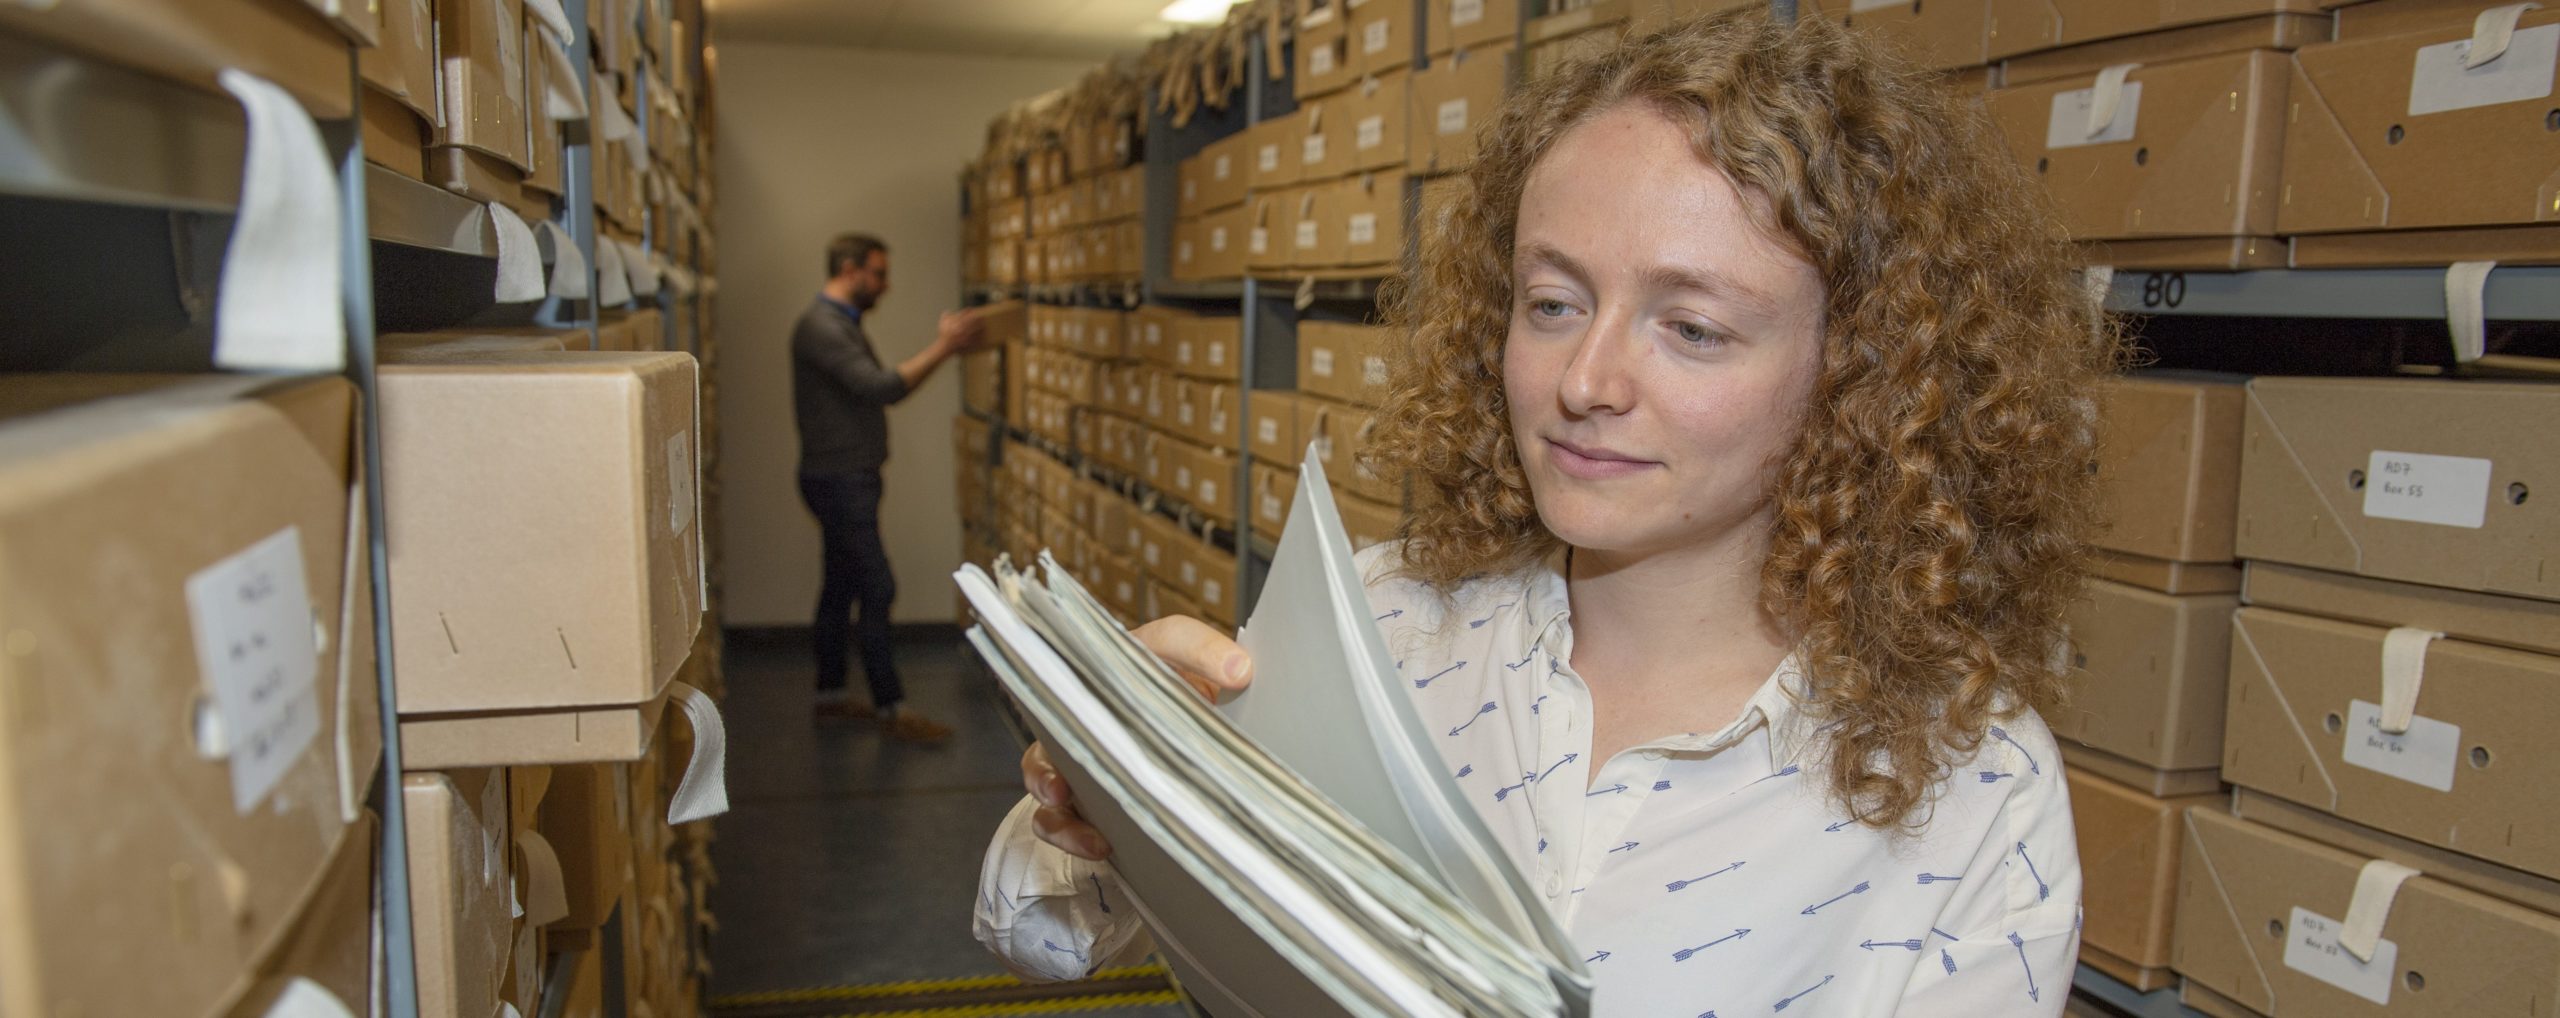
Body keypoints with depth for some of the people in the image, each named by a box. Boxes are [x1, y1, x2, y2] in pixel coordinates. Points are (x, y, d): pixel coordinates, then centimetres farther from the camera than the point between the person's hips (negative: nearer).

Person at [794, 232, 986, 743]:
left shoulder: (843, 324, 16)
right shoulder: (820, 327, -17)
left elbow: (880, 385, 15)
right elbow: (880, 388, -25)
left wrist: (940, 347, 7)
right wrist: (943, 347, -21)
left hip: (849, 478, 10)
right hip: (838, 480, -10)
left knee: (841, 587, 15)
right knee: (876, 589, -9)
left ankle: (830, 693, 24)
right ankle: (891, 707, -5)